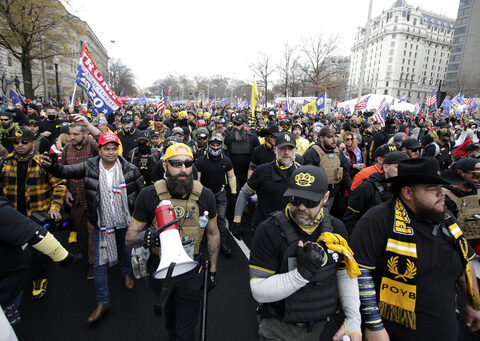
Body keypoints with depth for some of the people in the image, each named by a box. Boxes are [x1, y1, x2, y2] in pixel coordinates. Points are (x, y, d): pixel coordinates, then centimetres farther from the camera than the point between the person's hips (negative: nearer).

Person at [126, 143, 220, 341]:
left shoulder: (205, 196, -11)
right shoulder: (149, 195, -14)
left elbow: (213, 233, 2)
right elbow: (129, 238, -8)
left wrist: (213, 269, 4)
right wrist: (144, 237, -31)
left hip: (190, 274, -1)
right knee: (169, 322, 27)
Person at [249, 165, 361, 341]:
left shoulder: (336, 228, -7)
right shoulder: (268, 231, -25)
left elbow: (346, 274, 4)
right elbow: (259, 291, -25)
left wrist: (353, 319, -4)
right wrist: (302, 273, -35)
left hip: (318, 326, 5)